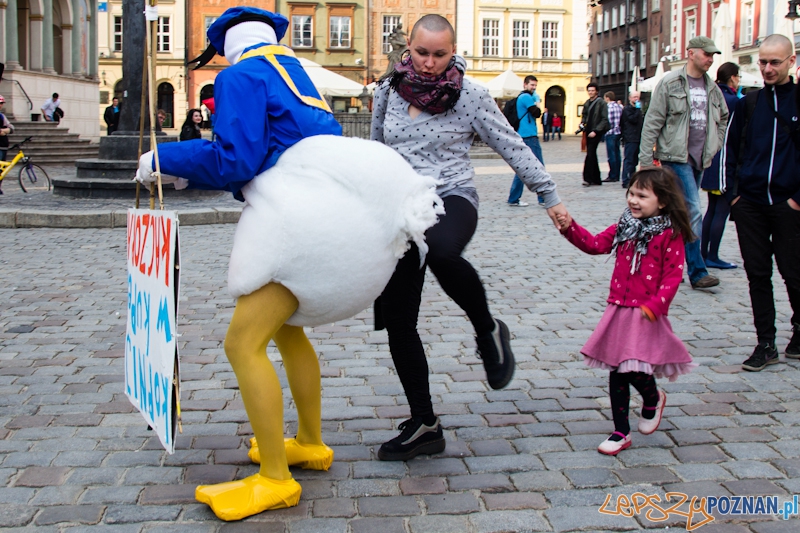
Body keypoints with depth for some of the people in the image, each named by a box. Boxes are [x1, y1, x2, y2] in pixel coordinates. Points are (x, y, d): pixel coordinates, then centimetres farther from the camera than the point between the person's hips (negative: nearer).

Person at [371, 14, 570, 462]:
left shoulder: (470, 95, -3)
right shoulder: (389, 91, 8)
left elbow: (513, 147, 0)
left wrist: (551, 196, 0)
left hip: (451, 198, -4)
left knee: (442, 251, -42)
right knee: (397, 320, -2)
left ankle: (489, 331, -12)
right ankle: (425, 426, 12)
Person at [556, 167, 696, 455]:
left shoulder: (669, 235, -9)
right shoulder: (624, 228, 8)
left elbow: (673, 276, -12)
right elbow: (595, 244, 5)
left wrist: (654, 305, -21)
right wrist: (570, 228, -8)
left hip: (645, 316, -6)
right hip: (618, 312, 6)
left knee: (635, 371, -11)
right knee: (617, 372, 9)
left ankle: (654, 398, 27)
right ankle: (621, 433, 21)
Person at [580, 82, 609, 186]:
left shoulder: (601, 103, -8)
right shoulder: (587, 103, 12)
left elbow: (604, 119, -12)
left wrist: (595, 131, -18)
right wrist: (582, 123, 4)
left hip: (596, 132, -7)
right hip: (588, 132, 7)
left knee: (590, 154, -15)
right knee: (592, 155, 11)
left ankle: (588, 178, -16)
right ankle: (596, 179, 18)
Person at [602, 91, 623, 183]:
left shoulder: (609, 107, -12)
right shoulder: (619, 106, 11)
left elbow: (608, 121, -17)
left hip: (611, 133, -8)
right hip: (618, 132, 8)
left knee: (611, 156, -5)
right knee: (617, 154, 10)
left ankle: (612, 176, -3)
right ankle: (617, 175, 14)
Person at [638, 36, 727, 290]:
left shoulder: (712, 88, 12)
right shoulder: (670, 83, -5)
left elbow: (723, 118, 28)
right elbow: (652, 122, -7)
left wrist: (715, 145, 15)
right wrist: (645, 159, -11)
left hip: (700, 160, 6)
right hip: (676, 157, -6)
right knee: (693, 212, -12)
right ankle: (697, 272, -7)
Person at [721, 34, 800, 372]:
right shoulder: (748, 104, 9)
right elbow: (730, 149, 14)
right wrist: (732, 192, 4)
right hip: (749, 204, 3)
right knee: (757, 274, 5)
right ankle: (766, 344, 13)